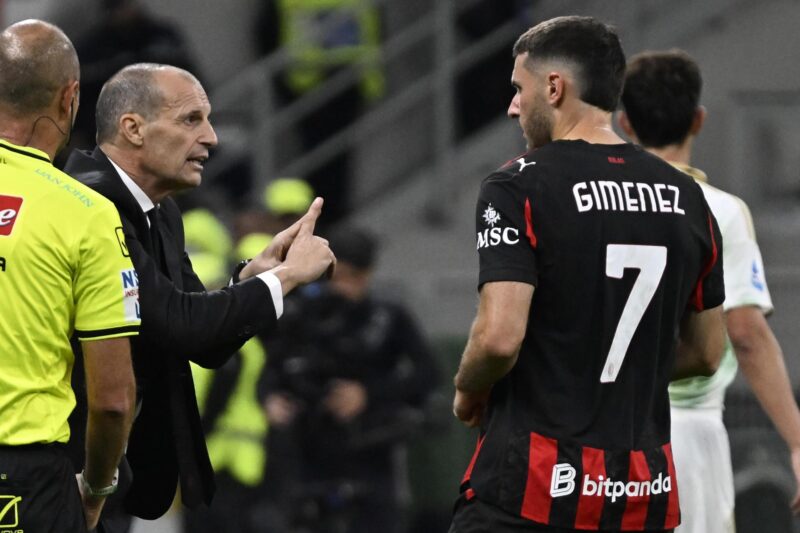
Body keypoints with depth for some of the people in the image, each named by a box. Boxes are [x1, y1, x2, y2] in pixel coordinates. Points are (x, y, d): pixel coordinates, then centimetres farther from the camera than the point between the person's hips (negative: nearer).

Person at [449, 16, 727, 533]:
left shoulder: (520, 187, -9)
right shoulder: (687, 197, 9)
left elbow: (500, 337, -19)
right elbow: (706, 352, 16)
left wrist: (468, 392, 1)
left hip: (532, 491, -6)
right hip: (645, 490, 6)